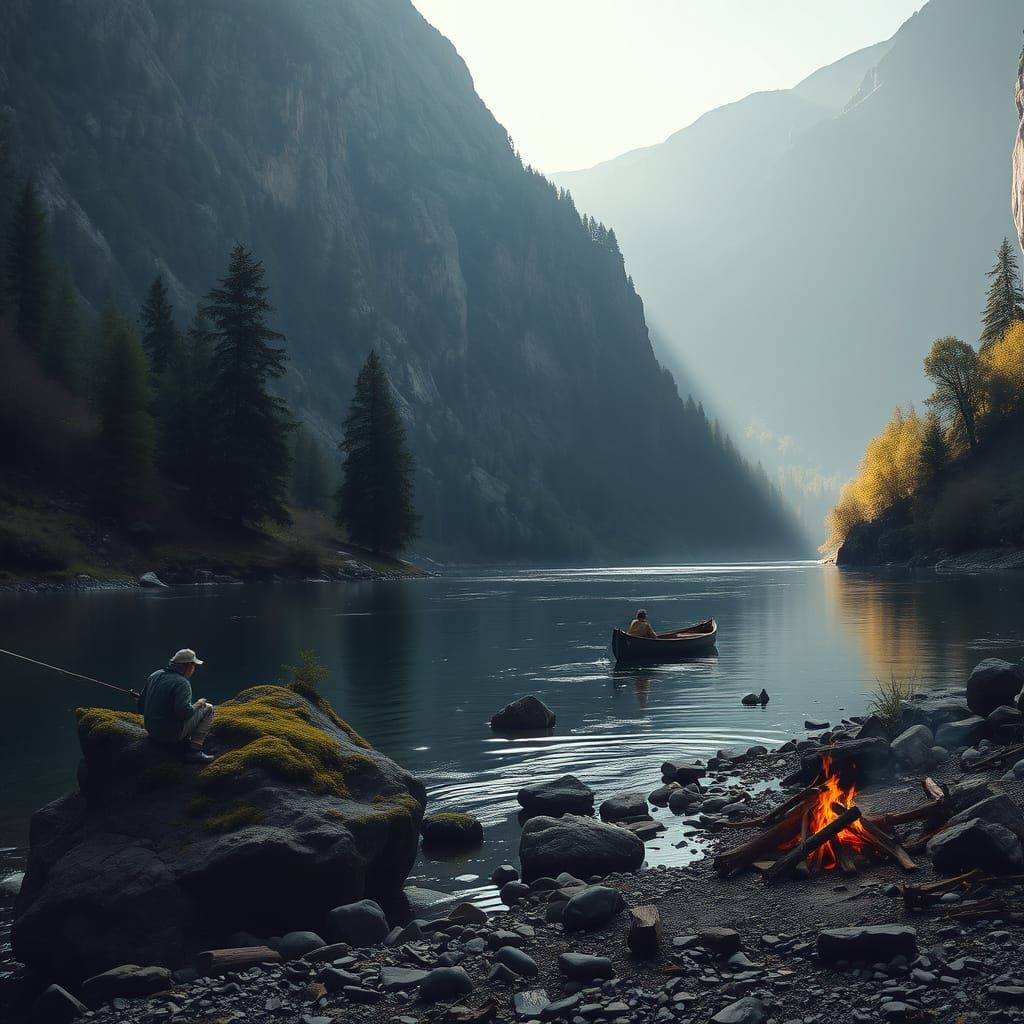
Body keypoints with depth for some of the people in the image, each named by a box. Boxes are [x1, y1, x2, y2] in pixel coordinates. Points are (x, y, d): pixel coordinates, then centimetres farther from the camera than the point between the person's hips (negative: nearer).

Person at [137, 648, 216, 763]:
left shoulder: (154, 675, 5)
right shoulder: (182, 683, -19)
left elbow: (141, 703, 12)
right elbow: (184, 712, -29)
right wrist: (197, 704, -9)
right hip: (172, 733, -8)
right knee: (208, 709, 4)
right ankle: (194, 750, -6)